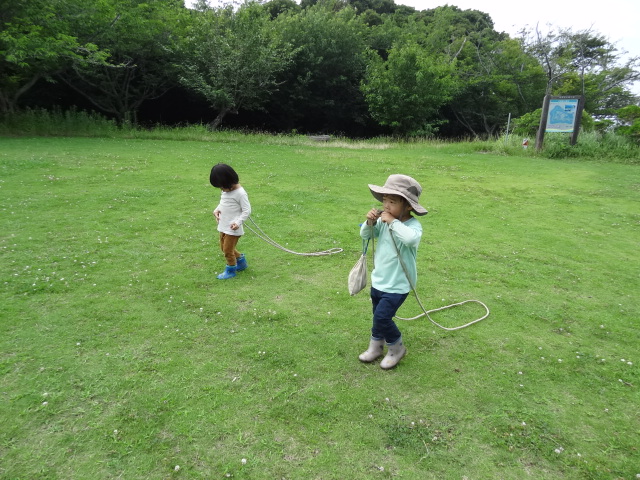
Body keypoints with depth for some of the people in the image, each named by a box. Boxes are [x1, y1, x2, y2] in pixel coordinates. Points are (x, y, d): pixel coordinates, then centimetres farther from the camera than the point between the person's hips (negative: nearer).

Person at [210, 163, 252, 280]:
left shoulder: (240, 193, -20)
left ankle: (230, 270, 24)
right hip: (223, 226, 9)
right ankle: (241, 262, 41)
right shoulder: (226, 191, 4)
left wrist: (238, 222, -28)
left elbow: (247, 210, -18)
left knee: (228, 250, 2)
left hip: (232, 228, -9)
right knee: (224, 247, 22)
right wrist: (217, 209, 0)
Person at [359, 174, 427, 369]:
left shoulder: (413, 225, -23)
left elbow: (410, 238, -45)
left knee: (382, 317, -8)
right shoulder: (383, 221, -4)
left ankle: (396, 348, 19)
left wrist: (393, 222, -37)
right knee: (378, 316, 20)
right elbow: (365, 235, 6)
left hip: (397, 285, -6)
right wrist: (370, 222, -14)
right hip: (378, 280, 7)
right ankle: (375, 347, 41)